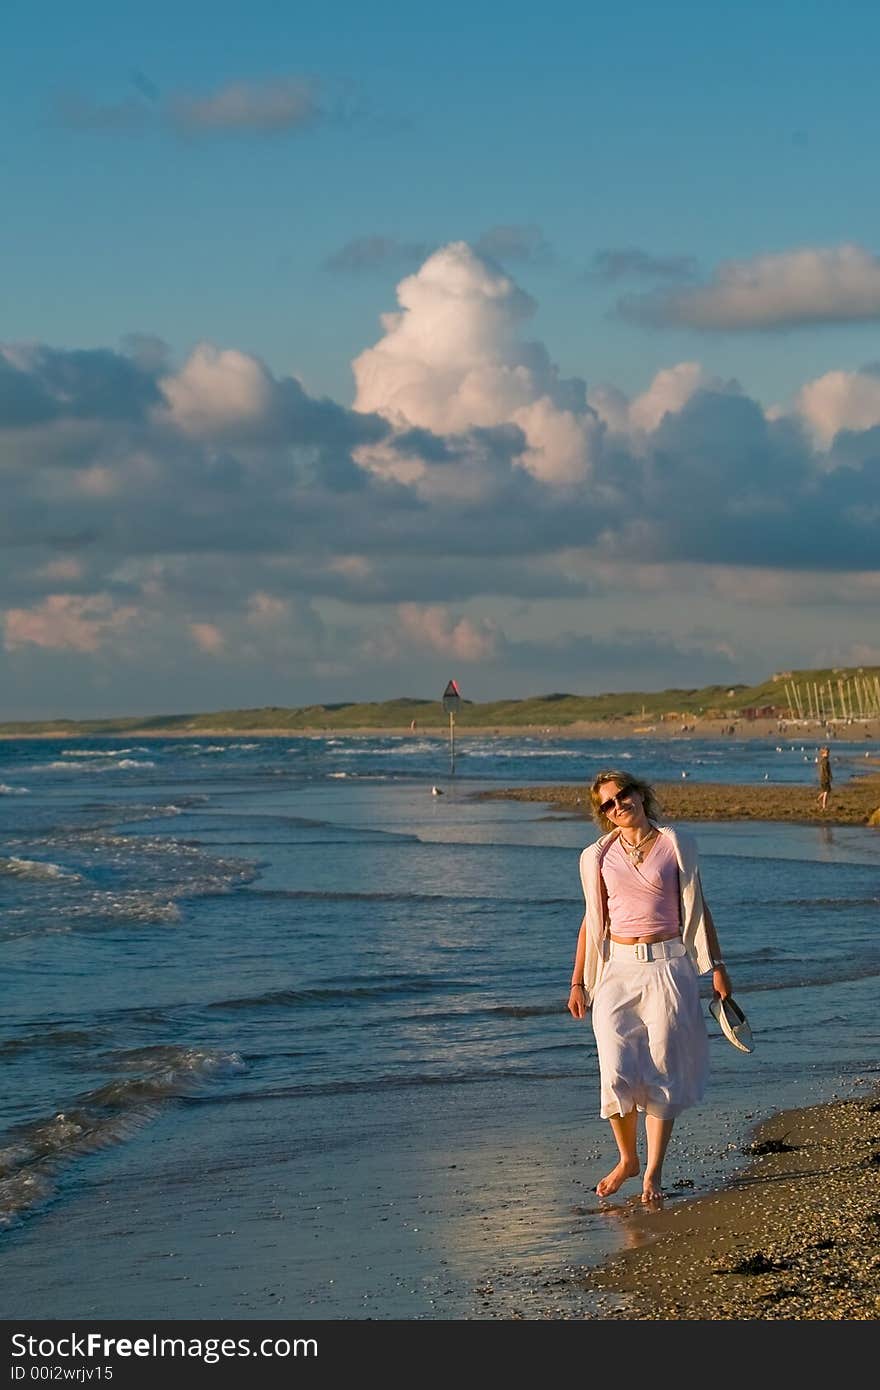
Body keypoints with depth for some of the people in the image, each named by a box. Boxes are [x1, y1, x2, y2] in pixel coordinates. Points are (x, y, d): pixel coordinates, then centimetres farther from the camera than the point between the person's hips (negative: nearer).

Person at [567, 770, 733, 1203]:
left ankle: (653, 1173, 4)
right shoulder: (598, 856, 7)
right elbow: (592, 921, 13)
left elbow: (697, 908, 8)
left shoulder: (675, 845, 3)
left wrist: (716, 966, 5)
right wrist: (578, 982, 11)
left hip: (668, 967, -1)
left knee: (662, 1070, -2)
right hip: (619, 968, 1)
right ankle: (627, 1159, 15)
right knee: (617, 1071, -7)